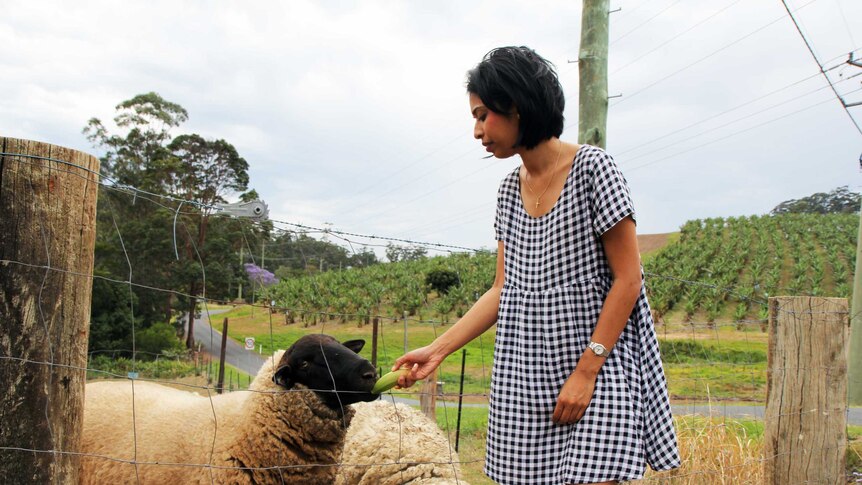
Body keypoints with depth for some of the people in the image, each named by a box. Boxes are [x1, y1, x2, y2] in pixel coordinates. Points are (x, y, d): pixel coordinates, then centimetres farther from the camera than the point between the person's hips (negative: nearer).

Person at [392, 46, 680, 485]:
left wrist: (585, 371, -14)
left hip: (598, 367, -6)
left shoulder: (591, 168, -8)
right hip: (523, 376, 6)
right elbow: (503, 290, 13)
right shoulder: (510, 190, 12)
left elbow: (628, 280, -10)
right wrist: (438, 349, 6)